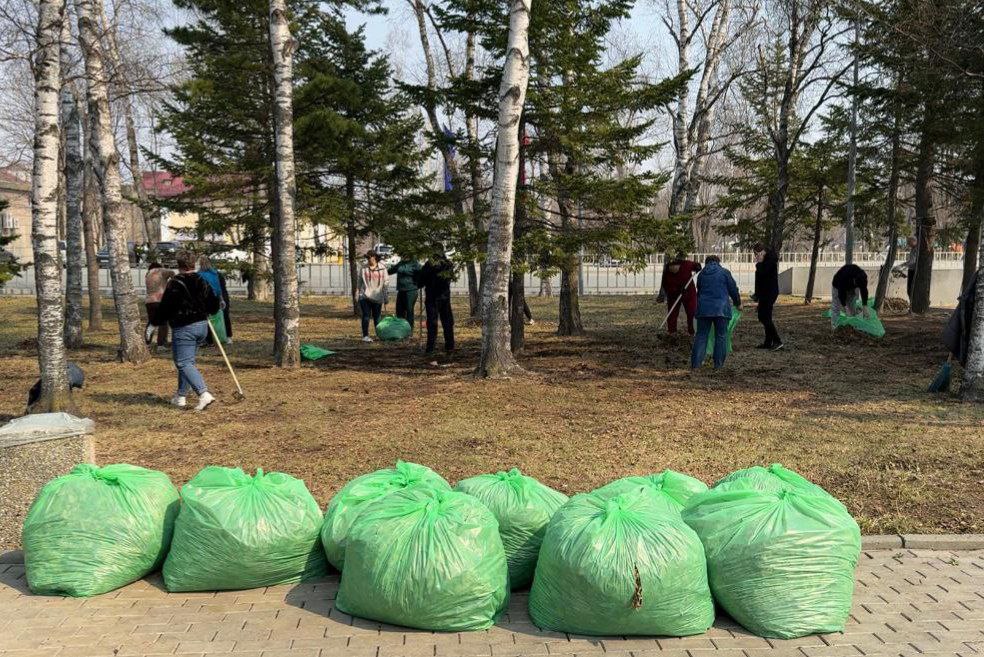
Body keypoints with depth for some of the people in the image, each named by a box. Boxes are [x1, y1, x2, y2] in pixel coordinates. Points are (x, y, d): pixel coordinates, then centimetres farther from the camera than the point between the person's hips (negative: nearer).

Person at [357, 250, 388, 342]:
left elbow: (386, 283, 4)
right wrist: (360, 293, 8)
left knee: (377, 317, 8)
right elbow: (360, 282, 10)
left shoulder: (382, 269, 1)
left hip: (377, 297, 0)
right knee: (366, 316, -6)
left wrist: (385, 296, 2)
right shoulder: (364, 268, 3)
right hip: (365, 297, 0)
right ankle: (365, 336, -6)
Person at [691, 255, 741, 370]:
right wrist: (738, 303, 20)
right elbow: (733, 289, 5)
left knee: (701, 335, 7)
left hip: (703, 309, 3)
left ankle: (695, 363, 2)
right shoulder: (724, 272, 2)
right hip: (721, 308, -3)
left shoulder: (701, 274, 12)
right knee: (721, 336, 6)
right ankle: (718, 364, 5)